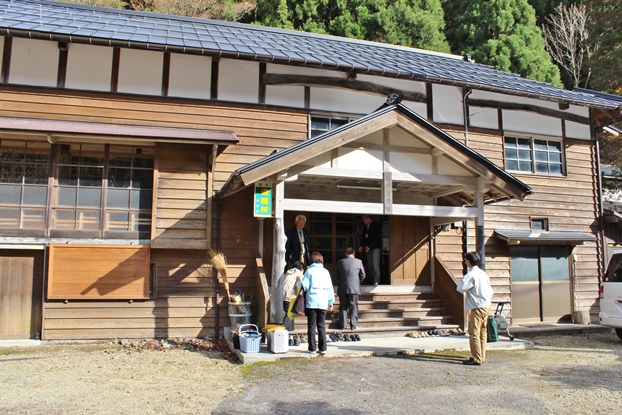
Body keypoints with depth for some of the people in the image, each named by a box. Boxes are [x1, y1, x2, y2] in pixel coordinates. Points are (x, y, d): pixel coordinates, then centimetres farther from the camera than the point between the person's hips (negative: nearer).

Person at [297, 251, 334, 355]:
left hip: (311, 302, -3)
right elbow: (330, 288, 9)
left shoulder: (309, 271, -2)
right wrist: (331, 303, 14)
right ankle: (322, 348, 7)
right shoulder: (325, 271, 8)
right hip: (323, 303, 3)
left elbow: (305, 286, -7)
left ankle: (312, 348, 6)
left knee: (311, 326, 4)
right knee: (322, 326, 8)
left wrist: (299, 280, 13)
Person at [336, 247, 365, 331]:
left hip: (342, 289, 1)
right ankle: (353, 325, 2)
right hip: (354, 288, -1)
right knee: (353, 306, 5)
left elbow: (337, 276, 9)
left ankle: (343, 325, 7)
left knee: (343, 307, 9)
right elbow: (362, 275, 5)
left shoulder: (340, 262, 3)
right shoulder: (358, 262, -1)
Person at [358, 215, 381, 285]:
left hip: (375, 247, -6)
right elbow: (363, 237, 20)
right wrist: (361, 246, 5)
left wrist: (370, 246, -15)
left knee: (375, 264, -12)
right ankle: (372, 280, 4)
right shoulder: (366, 226, 16)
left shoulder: (376, 225, -6)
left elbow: (377, 237, -11)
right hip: (368, 248, 7)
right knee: (369, 265, 1)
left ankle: (376, 281, -12)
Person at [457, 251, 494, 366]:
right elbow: (490, 291, 16)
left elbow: (460, 288, -19)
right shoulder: (483, 274, 11)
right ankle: (482, 356, 20)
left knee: (474, 333, -5)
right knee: (482, 333, 14)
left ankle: (476, 359, -4)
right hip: (486, 306, 9)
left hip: (477, 308, -9)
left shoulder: (470, 275, -16)